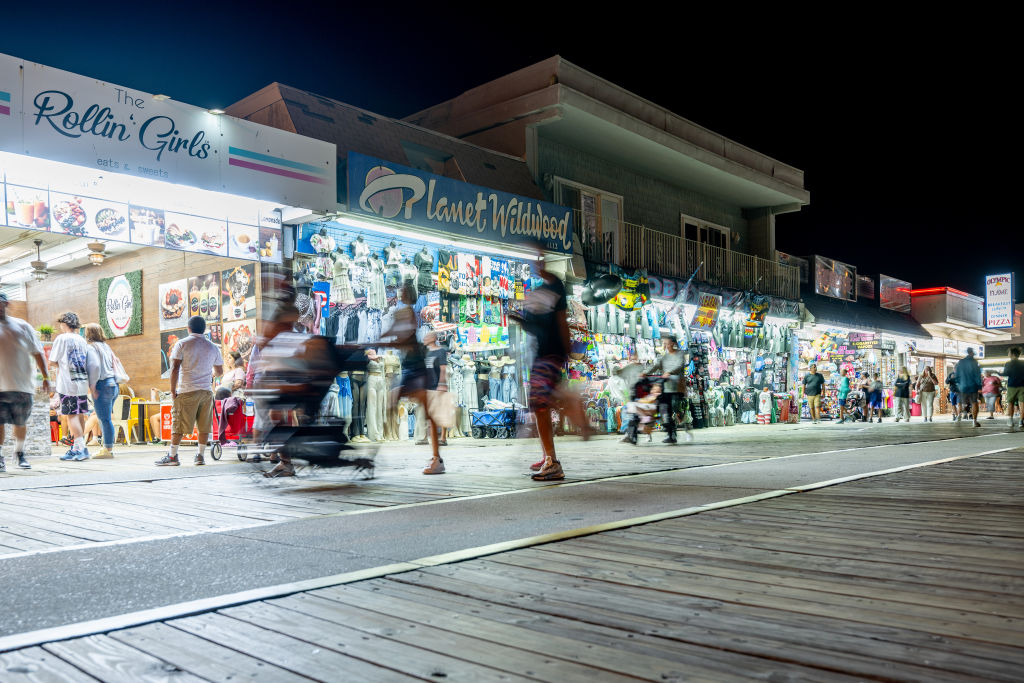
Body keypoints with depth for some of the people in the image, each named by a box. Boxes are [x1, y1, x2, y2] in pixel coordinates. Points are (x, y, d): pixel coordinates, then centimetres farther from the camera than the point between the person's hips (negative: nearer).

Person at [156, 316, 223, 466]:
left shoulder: (182, 344, -1)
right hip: (206, 391, 3)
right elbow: (220, 371, 19)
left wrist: (172, 391, -4)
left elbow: (175, 368, -8)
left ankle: (172, 456, 5)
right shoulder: (213, 347, 11)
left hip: (186, 392, -3)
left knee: (178, 426, 2)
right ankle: (200, 456, 11)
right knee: (204, 426, 8)